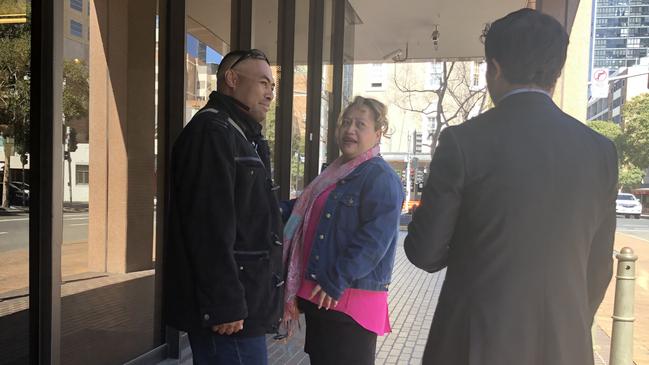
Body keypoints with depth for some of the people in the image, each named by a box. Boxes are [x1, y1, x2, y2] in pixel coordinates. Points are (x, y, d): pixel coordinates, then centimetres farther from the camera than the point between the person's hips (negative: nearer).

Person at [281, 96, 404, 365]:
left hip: (352, 301, -9)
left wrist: (337, 281, -22)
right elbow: (306, 213, 28)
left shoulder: (381, 177, -12)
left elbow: (375, 239, -22)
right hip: (319, 295, 9)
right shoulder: (335, 174, 15)